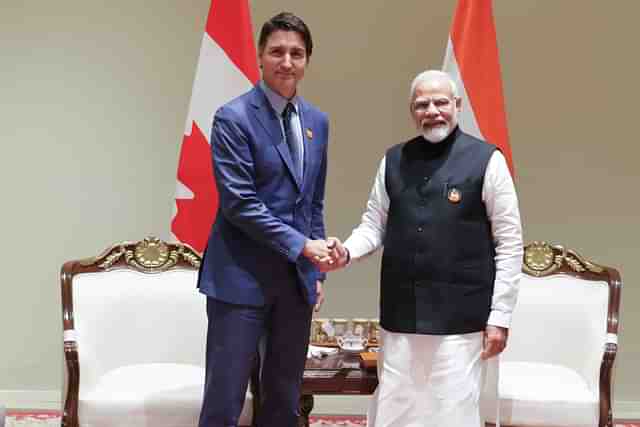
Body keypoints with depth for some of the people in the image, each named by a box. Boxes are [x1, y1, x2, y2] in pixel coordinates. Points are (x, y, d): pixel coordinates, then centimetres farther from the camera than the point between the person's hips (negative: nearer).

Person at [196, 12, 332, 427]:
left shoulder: (317, 121, 11)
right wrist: (301, 245, -16)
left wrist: (316, 268, 13)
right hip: (243, 276, -6)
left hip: (297, 278, 6)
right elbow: (238, 202, -15)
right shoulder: (234, 117, -9)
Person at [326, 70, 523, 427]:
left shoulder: (486, 160, -4)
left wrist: (500, 317, -7)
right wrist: (347, 252, -9)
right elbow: (374, 224, 13)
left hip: (460, 319, -4)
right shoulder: (394, 160, 9)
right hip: (400, 316, 4)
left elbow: (510, 244, -4)